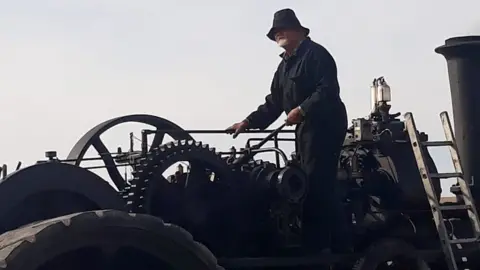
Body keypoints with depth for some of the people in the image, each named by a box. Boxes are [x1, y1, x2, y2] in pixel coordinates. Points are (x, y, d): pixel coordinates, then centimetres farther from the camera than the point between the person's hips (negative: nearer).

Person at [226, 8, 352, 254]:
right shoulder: (285, 65, 23)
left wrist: (302, 109, -25)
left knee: (318, 186, -15)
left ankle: (340, 247, -10)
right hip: (305, 127, 10)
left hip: (325, 125, -10)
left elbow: (328, 89, -19)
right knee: (307, 187, 9)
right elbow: (274, 102, 20)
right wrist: (248, 122, 12)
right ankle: (314, 246, 14)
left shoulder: (316, 54, -6)